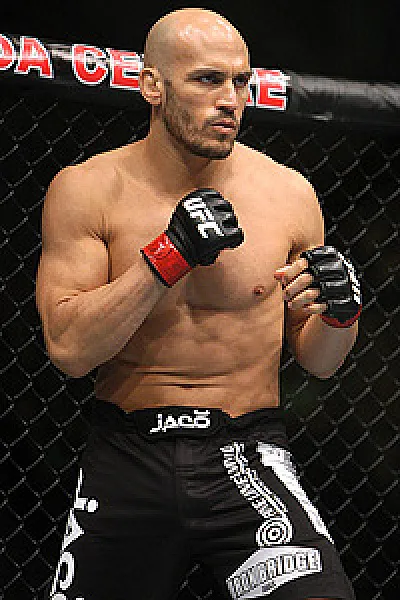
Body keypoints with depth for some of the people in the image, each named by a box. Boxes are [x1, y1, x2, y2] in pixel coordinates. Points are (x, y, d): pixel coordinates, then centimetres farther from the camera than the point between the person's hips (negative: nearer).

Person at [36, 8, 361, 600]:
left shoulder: (288, 193, 1)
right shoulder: (86, 190, -3)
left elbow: (317, 362, 10)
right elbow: (69, 349, -12)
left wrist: (341, 311, -12)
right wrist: (169, 256, -19)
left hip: (247, 455, 0)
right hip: (126, 460, 1)